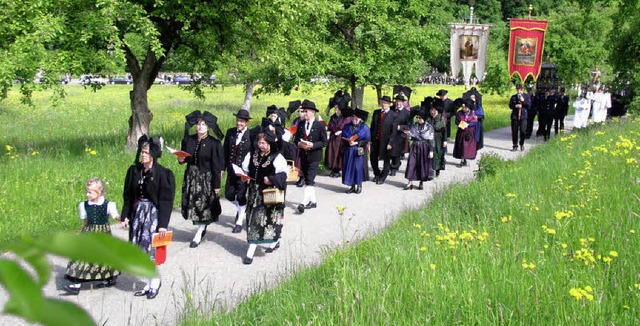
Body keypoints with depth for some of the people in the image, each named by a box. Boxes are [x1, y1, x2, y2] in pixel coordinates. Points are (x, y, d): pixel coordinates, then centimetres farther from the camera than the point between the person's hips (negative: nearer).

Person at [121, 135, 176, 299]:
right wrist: (125, 215, 5)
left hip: (153, 213, -6)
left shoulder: (163, 173, -10)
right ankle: (149, 284, 19)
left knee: (149, 249, -8)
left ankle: (155, 281, 12)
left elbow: (166, 200, -11)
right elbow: (128, 195, 12)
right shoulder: (134, 170, 6)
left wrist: (163, 224, -14)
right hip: (137, 212, 6)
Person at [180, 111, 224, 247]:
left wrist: (216, 185, -11)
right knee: (192, 204, 9)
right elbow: (184, 157, 16)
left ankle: (198, 236, 8)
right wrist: (181, 159, -8)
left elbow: (216, 165, -9)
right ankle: (202, 228, 32)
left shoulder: (213, 143, -9)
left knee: (203, 206, -1)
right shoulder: (188, 140, 4)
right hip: (191, 176, 4)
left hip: (206, 178, -4)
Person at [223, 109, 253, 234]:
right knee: (229, 194, 8)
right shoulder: (230, 132, 3)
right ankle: (241, 208, 38)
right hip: (231, 169, 5)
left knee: (241, 196, 1)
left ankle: (239, 222, 15)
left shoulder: (251, 135, -11)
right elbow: (225, 151, 8)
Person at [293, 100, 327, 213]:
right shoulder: (300, 124, 9)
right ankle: (313, 201, 24)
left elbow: (324, 142, -6)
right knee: (308, 180, 13)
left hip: (314, 156, -6)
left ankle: (304, 202, -21)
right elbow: (296, 139, 14)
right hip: (303, 156, 6)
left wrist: (312, 145, -19)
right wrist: (299, 144, -9)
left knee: (310, 180, -14)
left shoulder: (320, 125, -6)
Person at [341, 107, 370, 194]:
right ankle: (352, 186, 10)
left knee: (358, 167, -3)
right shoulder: (347, 127, 8)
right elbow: (343, 138, 7)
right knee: (349, 167, 2)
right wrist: (348, 141, -15)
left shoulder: (364, 127, -1)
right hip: (348, 151, 3)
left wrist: (357, 143, -16)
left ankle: (359, 185, 10)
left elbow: (367, 140, -5)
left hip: (359, 151, -3)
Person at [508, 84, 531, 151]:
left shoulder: (527, 96, 7)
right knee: (514, 131, 1)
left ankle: (521, 144, 14)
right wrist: (515, 106, -11)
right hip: (514, 116, 1)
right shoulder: (513, 97, 10)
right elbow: (510, 105, 8)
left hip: (523, 116, -1)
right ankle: (515, 146, 10)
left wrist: (523, 101, -11)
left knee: (523, 131, -9)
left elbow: (529, 105, 1)